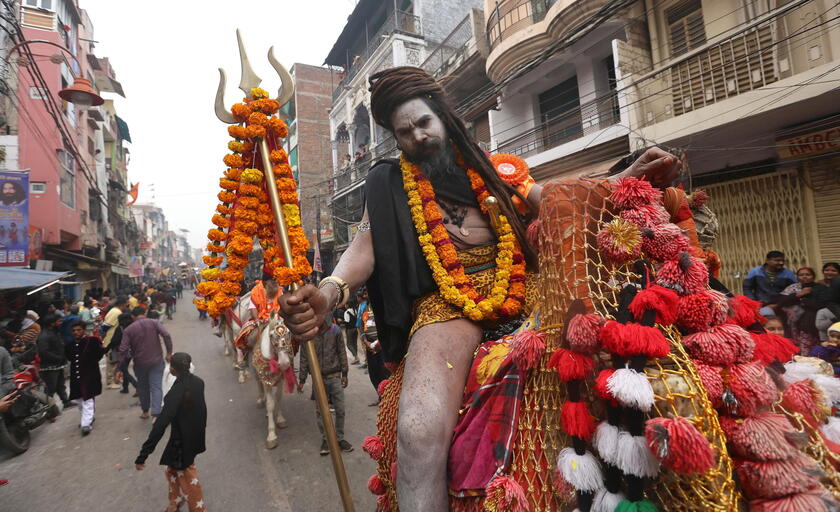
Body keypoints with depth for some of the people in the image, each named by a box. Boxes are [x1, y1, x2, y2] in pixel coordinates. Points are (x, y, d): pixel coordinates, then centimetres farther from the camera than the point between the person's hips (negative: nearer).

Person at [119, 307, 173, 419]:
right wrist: (169, 352, -10)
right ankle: (156, 414, -12)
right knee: (156, 387, -1)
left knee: (142, 387, 20)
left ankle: (145, 411, 33)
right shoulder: (154, 323, -4)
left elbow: (123, 349, -7)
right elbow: (166, 335, -17)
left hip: (140, 363, 1)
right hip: (156, 361, -1)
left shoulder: (128, 330, -1)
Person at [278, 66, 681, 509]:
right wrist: (330, 292, -23)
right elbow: (365, 246, -2)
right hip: (446, 304, -3)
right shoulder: (390, 185, 13)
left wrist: (626, 178, 0)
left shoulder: (487, 169, 20)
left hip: (517, 288, 4)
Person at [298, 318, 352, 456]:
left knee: (340, 409, 5)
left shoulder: (335, 330, -5)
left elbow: (341, 352, 2)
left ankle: (340, 438, 23)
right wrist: (301, 379, 2)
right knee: (320, 410, 9)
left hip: (334, 376, 1)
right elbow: (304, 357, 0)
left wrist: (344, 373, 2)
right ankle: (325, 439, 27)